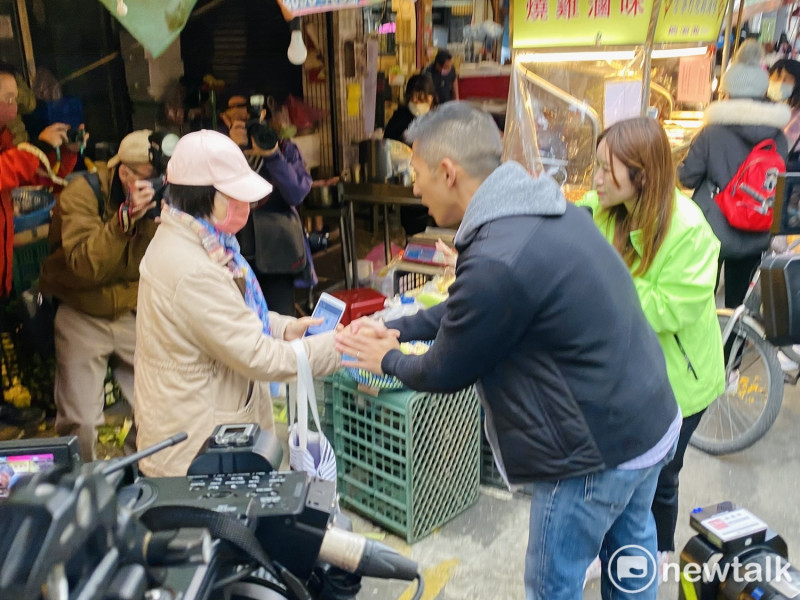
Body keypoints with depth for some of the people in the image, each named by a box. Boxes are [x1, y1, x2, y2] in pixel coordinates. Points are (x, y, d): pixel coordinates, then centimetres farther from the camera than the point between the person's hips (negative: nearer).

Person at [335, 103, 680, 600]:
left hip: (600, 449, -9)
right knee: (630, 539, 30)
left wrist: (387, 360, 5)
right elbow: (471, 311, 11)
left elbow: (447, 372, -14)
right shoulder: (544, 208, 0)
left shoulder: (497, 262, -30)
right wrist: (398, 328, 10)